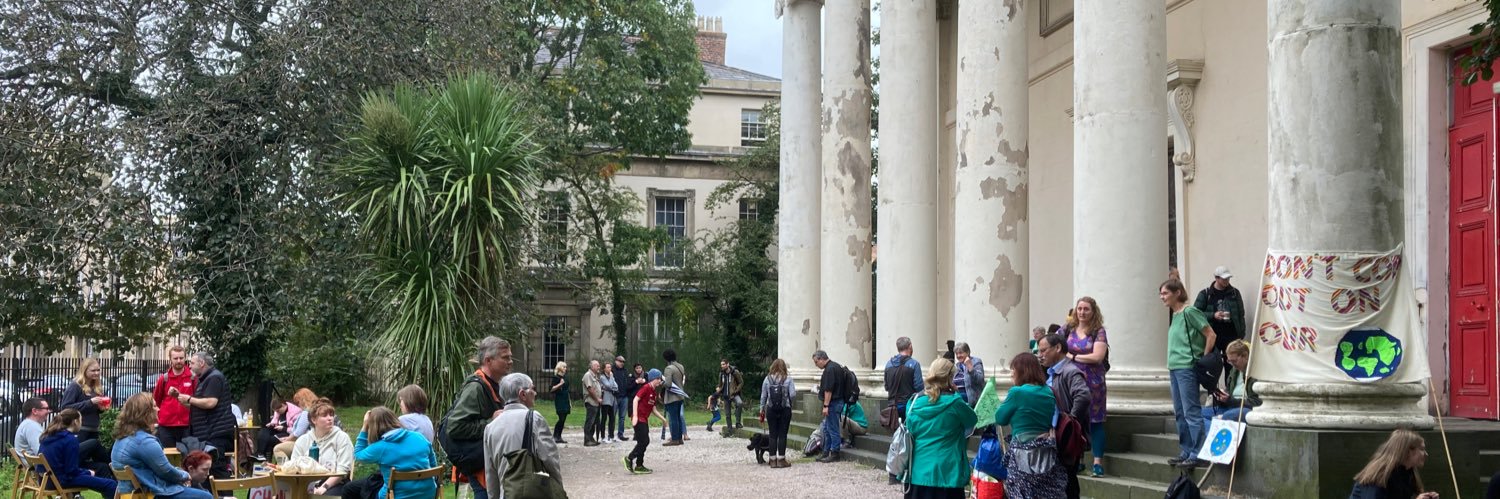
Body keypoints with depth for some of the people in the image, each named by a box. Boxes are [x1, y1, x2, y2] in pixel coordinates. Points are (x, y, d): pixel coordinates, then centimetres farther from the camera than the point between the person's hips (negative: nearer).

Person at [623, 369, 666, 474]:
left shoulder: (654, 392, 15)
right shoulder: (646, 388, -12)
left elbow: (654, 409, 20)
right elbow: (636, 399, -18)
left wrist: (662, 418, 14)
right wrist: (635, 416, -24)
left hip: (644, 420, 9)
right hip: (639, 418, -9)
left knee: (645, 442, 9)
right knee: (643, 441, -10)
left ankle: (639, 466, 14)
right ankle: (629, 459, 1)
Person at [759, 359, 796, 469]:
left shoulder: (767, 379, 1)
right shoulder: (788, 379, -5)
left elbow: (763, 396, 4)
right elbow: (793, 394, -11)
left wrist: (762, 410, 13)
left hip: (771, 410, 2)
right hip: (785, 410, -2)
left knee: (773, 435, 6)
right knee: (782, 435, 3)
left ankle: (773, 460, 8)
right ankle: (781, 460, 3)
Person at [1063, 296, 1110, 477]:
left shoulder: (1099, 332, 0)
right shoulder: (1070, 331, 13)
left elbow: (1097, 357, -11)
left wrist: (1072, 356, -5)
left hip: (1092, 383, -3)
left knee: (1095, 421, -3)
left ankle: (1098, 462, -1)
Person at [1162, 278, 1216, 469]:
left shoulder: (1189, 312, -11)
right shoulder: (1175, 315, 15)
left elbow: (1210, 335, -12)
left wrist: (1203, 359, -9)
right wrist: (1171, 364, 15)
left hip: (1187, 368, -9)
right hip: (1175, 368, 9)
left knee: (1191, 412, -8)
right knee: (1180, 413, 12)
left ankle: (1198, 455, -6)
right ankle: (1187, 452, 18)